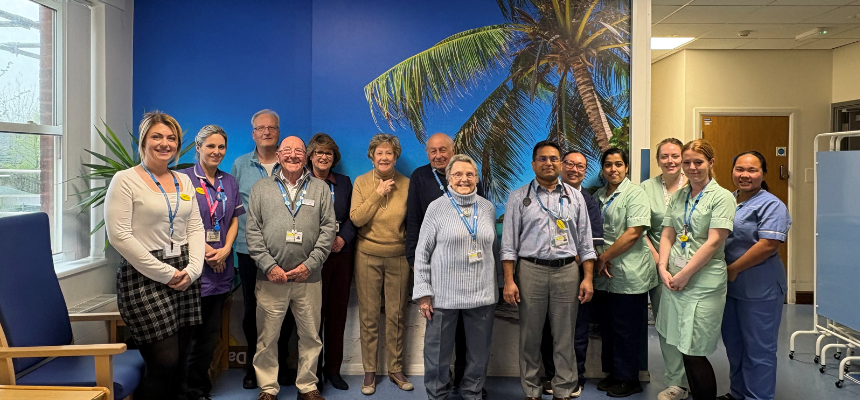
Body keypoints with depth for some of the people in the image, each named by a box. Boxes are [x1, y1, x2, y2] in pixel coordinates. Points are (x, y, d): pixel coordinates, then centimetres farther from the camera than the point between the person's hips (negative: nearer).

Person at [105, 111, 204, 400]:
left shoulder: (183, 181, 13)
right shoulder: (125, 180, -5)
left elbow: (195, 227, 12)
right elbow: (119, 236, -12)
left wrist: (192, 268, -5)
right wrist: (165, 273, -13)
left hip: (185, 276, 6)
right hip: (145, 278, -5)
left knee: (180, 360, 7)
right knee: (164, 361, -7)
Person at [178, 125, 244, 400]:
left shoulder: (230, 182, 13)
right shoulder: (184, 178, -3)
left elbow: (234, 220, 12)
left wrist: (225, 249, -4)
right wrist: (206, 250, -11)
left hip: (221, 267, 5)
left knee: (211, 333, 10)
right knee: (190, 333, -3)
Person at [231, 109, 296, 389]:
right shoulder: (240, 165, 6)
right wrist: (230, 239, 1)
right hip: (249, 249, 1)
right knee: (252, 309, 8)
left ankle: (280, 363, 22)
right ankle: (254, 364, 24)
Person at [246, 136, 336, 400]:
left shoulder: (320, 189, 8)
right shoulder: (261, 189, 7)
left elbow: (328, 228, 2)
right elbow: (253, 232, 2)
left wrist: (310, 264, -7)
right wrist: (269, 266, -8)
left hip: (309, 278, 1)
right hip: (271, 277, 0)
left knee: (311, 336, 8)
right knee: (267, 337, 6)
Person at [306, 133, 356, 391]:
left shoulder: (344, 183, 12)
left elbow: (351, 217, 9)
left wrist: (342, 238, -8)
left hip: (341, 255, 4)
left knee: (337, 313, 7)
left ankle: (333, 369, 18)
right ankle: (313, 371, 13)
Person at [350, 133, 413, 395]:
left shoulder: (406, 184, 0)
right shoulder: (361, 182, -2)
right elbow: (356, 218, -12)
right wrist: (378, 194, -15)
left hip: (398, 257, 1)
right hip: (368, 257, 0)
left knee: (397, 315, 7)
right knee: (368, 316, 6)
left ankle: (395, 369, 21)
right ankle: (369, 371, 17)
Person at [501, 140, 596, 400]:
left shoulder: (574, 197, 9)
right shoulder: (519, 198, 4)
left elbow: (585, 242, 9)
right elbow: (509, 243, 1)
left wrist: (588, 278, 1)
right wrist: (509, 281, -6)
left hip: (567, 271, 1)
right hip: (531, 271, -1)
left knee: (564, 337, 6)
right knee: (530, 336, 7)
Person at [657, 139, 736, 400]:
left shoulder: (722, 197, -6)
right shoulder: (677, 197, 12)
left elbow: (713, 243, -14)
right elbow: (667, 236, 10)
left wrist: (684, 275, -14)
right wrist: (663, 269, -5)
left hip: (704, 283, -6)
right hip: (674, 281, 6)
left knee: (694, 353, -2)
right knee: (685, 349, 13)